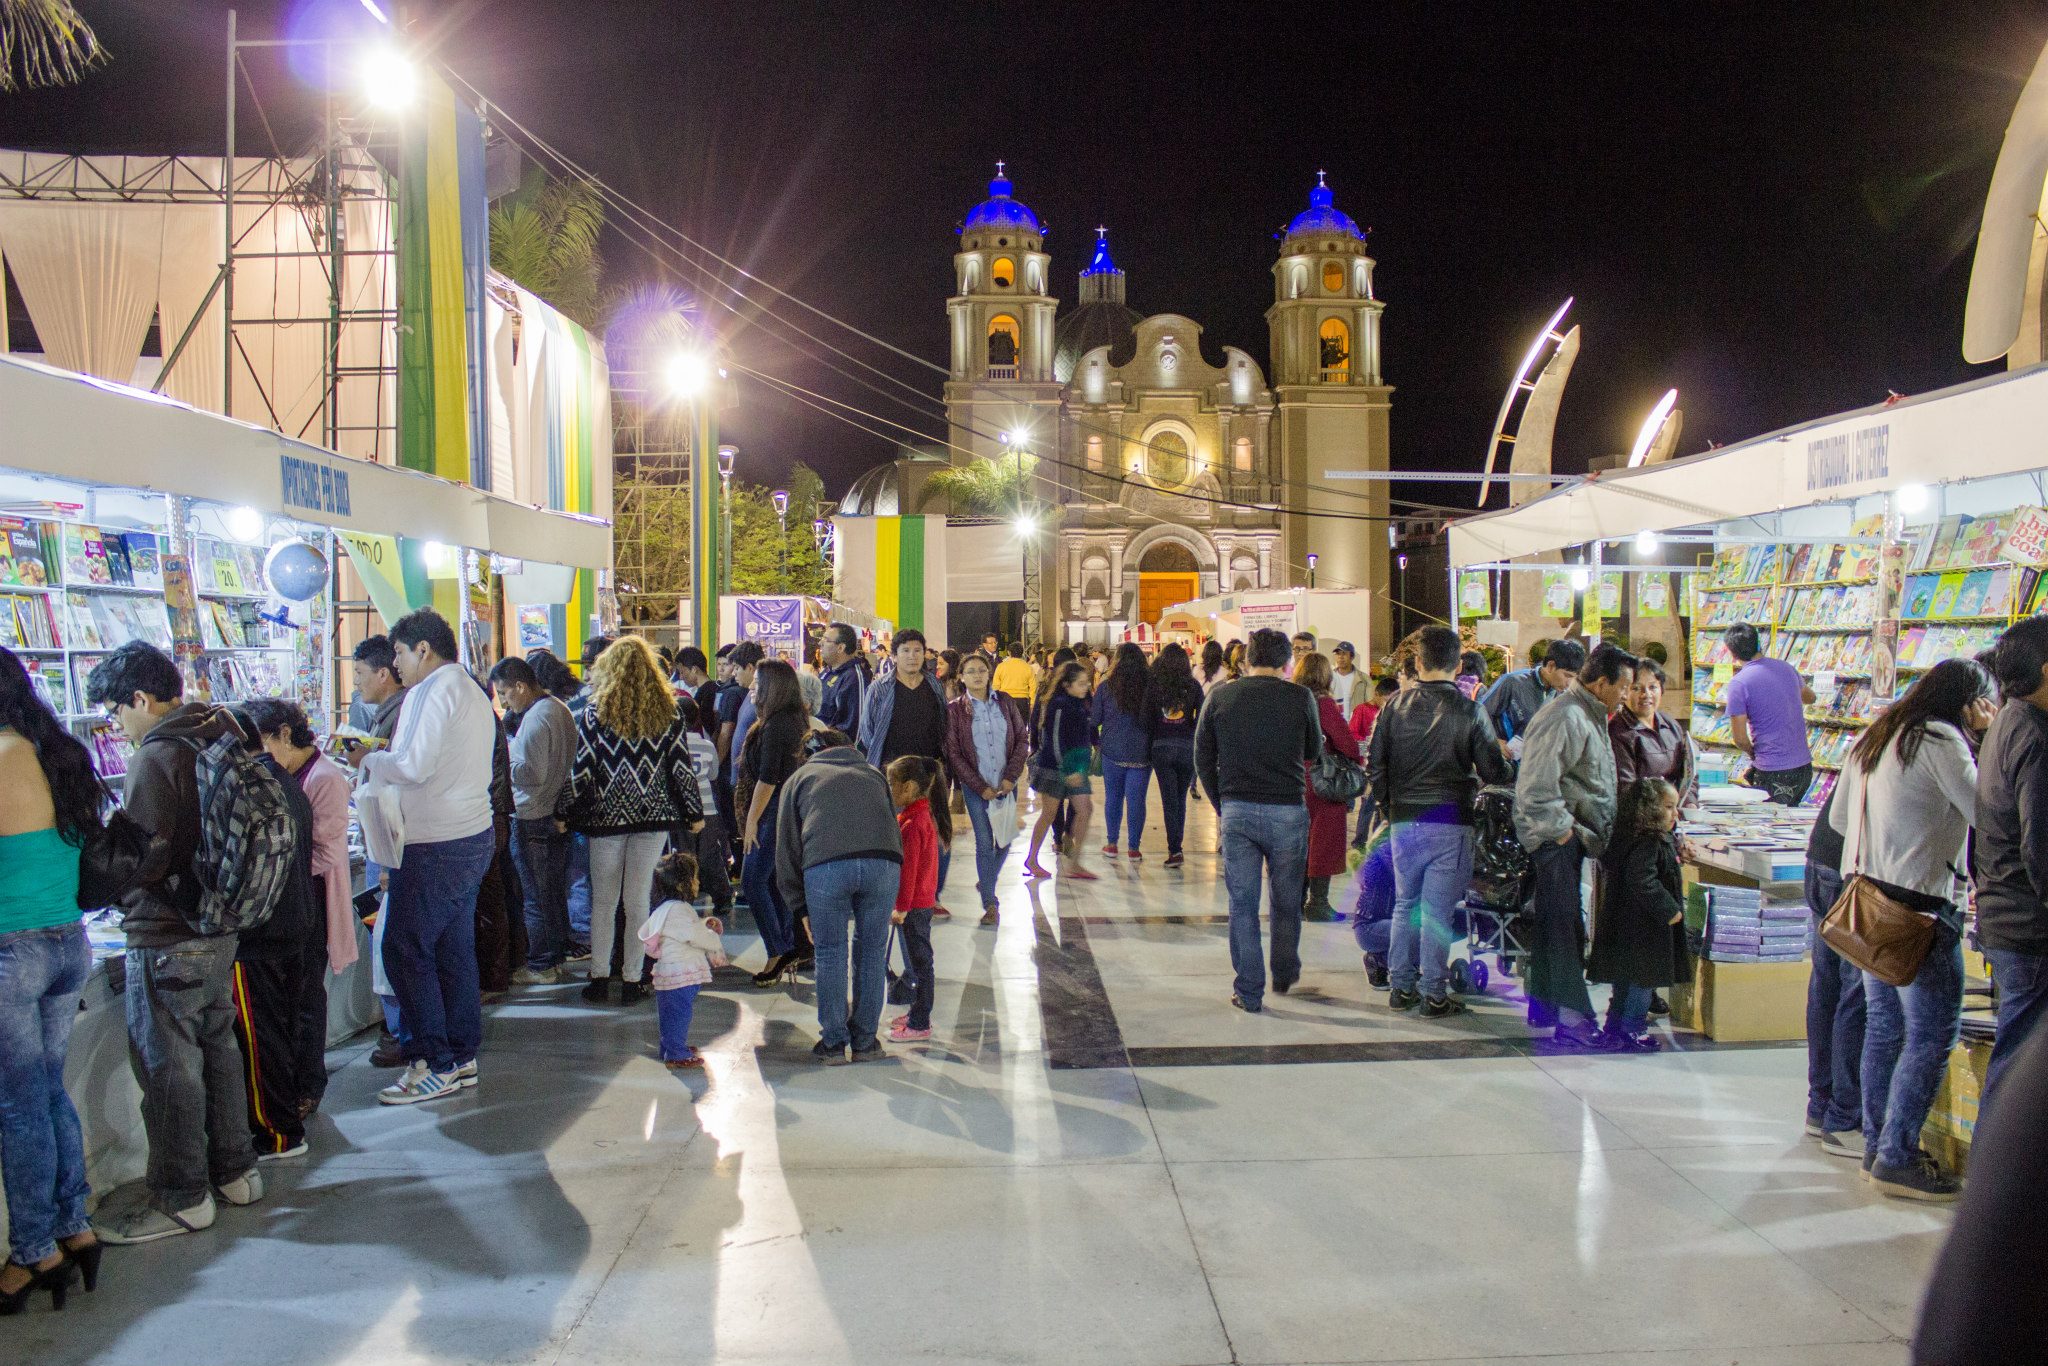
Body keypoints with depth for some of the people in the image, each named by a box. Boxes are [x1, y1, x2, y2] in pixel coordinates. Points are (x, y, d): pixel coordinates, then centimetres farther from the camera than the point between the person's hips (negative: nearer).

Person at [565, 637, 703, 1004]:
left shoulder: (594, 713, -3)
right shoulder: (669, 713, 0)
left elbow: (581, 770, -4)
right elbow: (681, 768, 0)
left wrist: (568, 815, 5)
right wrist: (693, 812, 10)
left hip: (607, 816, -1)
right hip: (654, 816, 1)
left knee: (603, 901, 10)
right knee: (638, 901, 5)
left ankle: (599, 978, 12)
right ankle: (632, 980, 9)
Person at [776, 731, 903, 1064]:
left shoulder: (798, 778, 30)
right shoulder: (874, 774, 36)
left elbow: (786, 848, 24)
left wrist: (801, 909, 28)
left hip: (825, 864, -2)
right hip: (883, 862, 2)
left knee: (830, 954, 12)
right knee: (872, 953, 14)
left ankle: (833, 1043, 19)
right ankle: (864, 1042, 24)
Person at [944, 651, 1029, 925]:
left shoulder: (1005, 701, 3)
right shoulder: (955, 709, -3)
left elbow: (1022, 738, 4)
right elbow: (953, 754, -4)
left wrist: (1011, 776, -6)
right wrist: (980, 787, -8)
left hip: (1006, 785, 2)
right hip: (976, 787, -2)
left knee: (1004, 840, 8)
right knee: (985, 843, -4)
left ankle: (986, 882, 35)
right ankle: (990, 903, 6)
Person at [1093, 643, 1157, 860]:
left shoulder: (1106, 687, -5)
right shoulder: (1151, 687, -5)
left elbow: (1093, 720, 1)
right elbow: (1159, 719, 1)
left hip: (1112, 751, 0)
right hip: (1141, 752, 0)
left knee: (1113, 797, 13)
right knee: (1136, 799, 4)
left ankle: (1112, 844, 19)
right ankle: (1134, 848, 7)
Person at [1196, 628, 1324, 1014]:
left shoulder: (1220, 697, 2)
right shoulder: (1300, 697, -3)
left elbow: (1202, 758, 7)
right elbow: (1313, 752, 11)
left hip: (1236, 810, 1)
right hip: (1288, 811, 0)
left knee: (1243, 905, 6)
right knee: (1286, 902, 17)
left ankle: (1249, 993, 8)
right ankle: (1284, 974, 34)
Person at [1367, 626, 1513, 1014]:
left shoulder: (1394, 705, 1)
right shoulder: (1469, 710, -7)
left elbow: (1375, 764, 3)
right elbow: (1493, 771, -4)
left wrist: (1385, 807, 15)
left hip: (1403, 820, 3)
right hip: (1450, 821, -3)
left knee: (1405, 904, 14)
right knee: (1437, 909, 1)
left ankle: (1400, 986, 19)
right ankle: (1433, 994, 6)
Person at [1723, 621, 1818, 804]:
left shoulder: (1739, 683, -14)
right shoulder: (1786, 668, 5)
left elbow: (1740, 739, -13)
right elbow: (1809, 697, 27)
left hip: (1773, 773, -6)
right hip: (1804, 767, 6)